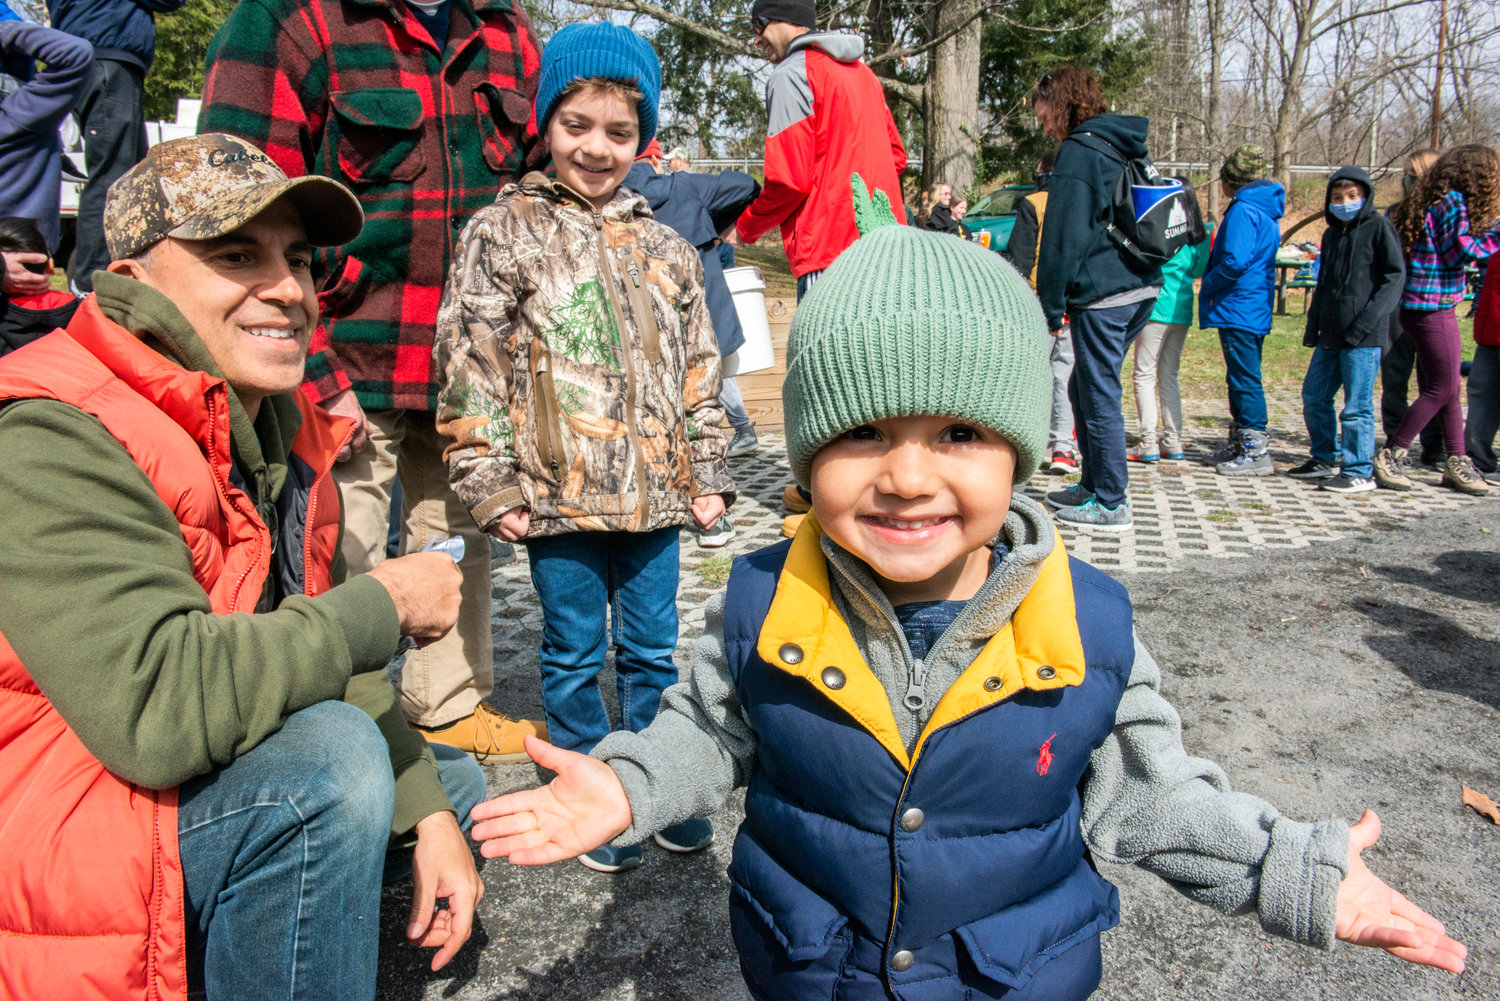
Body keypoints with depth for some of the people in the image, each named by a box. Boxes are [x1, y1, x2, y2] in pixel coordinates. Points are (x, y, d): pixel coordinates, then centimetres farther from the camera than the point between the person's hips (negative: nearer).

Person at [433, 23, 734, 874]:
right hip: (559, 493, -3)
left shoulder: (665, 248, 11)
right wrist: (492, 483, -8)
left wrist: (707, 474, 11)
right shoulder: (506, 234, -1)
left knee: (654, 650, 14)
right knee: (575, 656, 10)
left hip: (654, 492, 3)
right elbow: (471, 362, -4)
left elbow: (699, 365, 14)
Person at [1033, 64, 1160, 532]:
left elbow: (1062, 237, -12)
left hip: (1101, 294, -9)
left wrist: (1050, 307, -9)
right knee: (1085, 388, 18)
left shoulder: (1078, 151, -9)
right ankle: (1093, 485, 26)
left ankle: (1110, 503, 4)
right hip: (1142, 287, 9)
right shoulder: (1125, 147, 19)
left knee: (1099, 396, -2)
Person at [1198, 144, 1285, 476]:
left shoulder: (1243, 210, -15)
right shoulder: (1265, 211, 17)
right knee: (1241, 378, 16)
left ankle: (1256, 453, -5)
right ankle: (1238, 445, 25)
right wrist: (1213, 286, 16)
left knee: (1245, 380, -7)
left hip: (1239, 308, -10)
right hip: (1256, 309, 10)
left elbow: (1235, 261, -26)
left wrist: (1208, 285, -10)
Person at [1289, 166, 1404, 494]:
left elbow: (1395, 276, -9)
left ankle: (1359, 472, 3)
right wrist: (1313, 326, 14)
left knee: (1357, 406, -5)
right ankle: (1326, 459, 27)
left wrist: (1367, 320, -17)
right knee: (1314, 396, 13)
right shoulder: (1332, 234, 17)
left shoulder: (1379, 227, -4)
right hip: (1330, 335, 8)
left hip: (1364, 336, -8)